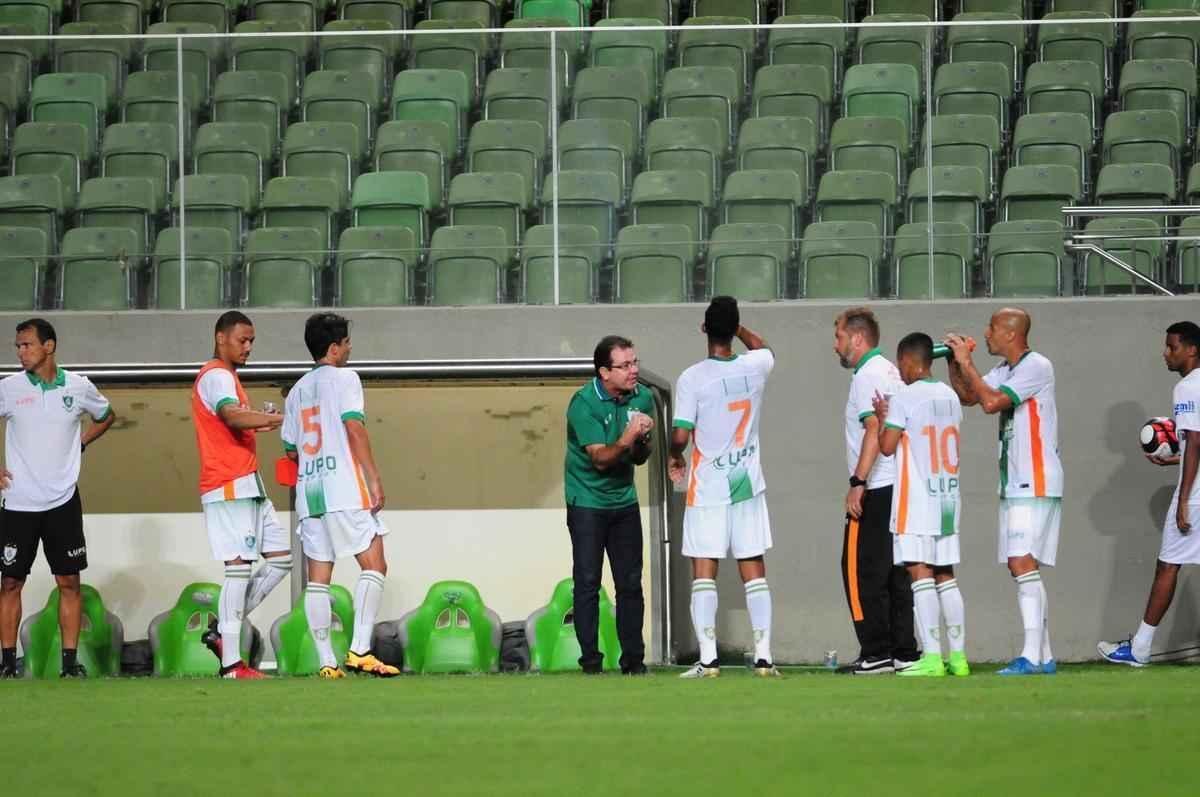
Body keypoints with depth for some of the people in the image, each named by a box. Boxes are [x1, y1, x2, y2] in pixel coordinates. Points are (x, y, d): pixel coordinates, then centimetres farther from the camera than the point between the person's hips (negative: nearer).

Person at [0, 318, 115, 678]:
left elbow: (106, 416, 21)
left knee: (69, 581, 0)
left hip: (63, 500, 1)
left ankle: (70, 661, 4)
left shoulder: (78, 387, 1)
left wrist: (79, 444, 8)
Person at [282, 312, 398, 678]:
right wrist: (374, 479, -12)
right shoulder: (344, 378, -1)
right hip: (345, 488, -6)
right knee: (373, 565, -3)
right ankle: (359, 650, -15)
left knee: (318, 578, 4)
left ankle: (326, 661, 0)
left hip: (308, 488, 6)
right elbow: (355, 428, -12)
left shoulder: (297, 391, 17)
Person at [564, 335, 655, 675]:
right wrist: (628, 438, -38)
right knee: (587, 582, -4)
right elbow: (600, 458, -22)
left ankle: (633, 660, 9)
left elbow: (639, 458, 6)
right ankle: (590, 661, -1)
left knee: (630, 583, 4)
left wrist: (642, 441, -17)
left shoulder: (642, 398, -1)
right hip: (587, 502, -5)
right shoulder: (584, 403, -17)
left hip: (624, 500, 5)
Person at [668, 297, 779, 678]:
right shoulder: (755, 367, -1)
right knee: (754, 571, 6)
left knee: (704, 573, -1)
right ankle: (764, 655, 3)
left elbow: (681, 435, -14)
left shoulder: (692, 378, -14)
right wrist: (735, 326, 32)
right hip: (748, 483, 3)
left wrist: (675, 458, 6)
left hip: (708, 489, -3)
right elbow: (764, 348, 25)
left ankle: (708, 658, -8)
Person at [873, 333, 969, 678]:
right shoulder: (949, 397, 10)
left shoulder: (904, 397, -10)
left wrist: (882, 417, 8)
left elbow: (887, 446, -10)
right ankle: (958, 656, 10)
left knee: (921, 574, -8)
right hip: (948, 496, 7)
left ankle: (932, 657, -14)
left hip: (916, 499, -7)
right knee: (945, 576, 11)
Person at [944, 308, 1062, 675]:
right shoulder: (1005, 370, 16)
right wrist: (954, 363, 8)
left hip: (1035, 484, -10)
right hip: (1014, 485, 10)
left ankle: (1032, 656, -22)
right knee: (1020, 567, 10)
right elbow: (966, 396, 22)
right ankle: (1044, 657, 13)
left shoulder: (1036, 367, -13)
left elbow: (991, 402, -22)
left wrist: (967, 363, -14)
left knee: (1023, 563, -17)